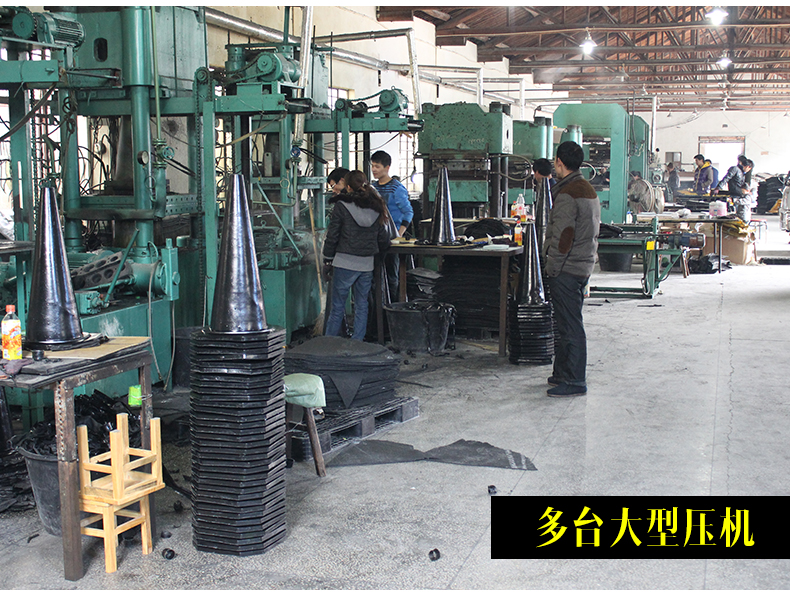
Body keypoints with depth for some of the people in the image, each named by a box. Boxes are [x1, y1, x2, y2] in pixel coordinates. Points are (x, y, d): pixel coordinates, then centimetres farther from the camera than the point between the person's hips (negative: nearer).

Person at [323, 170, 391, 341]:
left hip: (345, 263, -4)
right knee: (362, 306, 11)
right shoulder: (376, 208, 6)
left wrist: (327, 258, 6)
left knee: (337, 307, 2)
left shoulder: (342, 206, -8)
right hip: (367, 264, 4)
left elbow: (332, 235, -6)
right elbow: (383, 239, 11)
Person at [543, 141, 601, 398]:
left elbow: (562, 237, -21)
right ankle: (562, 373, 25)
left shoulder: (567, 195, -17)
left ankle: (573, 382, 0)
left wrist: (553, 268, -14)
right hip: (584, 265, 10)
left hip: (566, 269, -10)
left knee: (570, 326, -5)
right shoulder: (589, 189, 14)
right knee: (569, 324, 16)